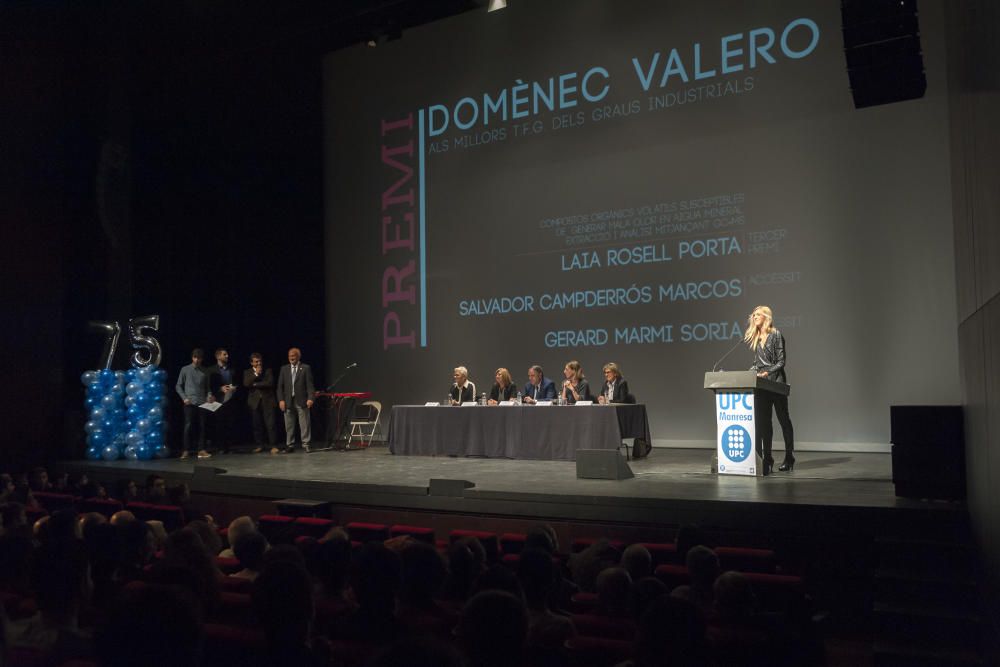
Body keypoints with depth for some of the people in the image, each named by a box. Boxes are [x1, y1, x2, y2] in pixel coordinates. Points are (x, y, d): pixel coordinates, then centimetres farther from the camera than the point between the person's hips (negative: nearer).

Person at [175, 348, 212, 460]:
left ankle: (201, 450, 2)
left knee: (202, 426, 1)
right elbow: (178, 386, 5)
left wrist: (209, 396, -4)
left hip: (202, 403, 3)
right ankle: (186, 450, 1)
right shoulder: (185, 370, 4)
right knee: (188, 426, -4)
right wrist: (184, 398, -7)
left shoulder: (204, 371, 11)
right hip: (190, 403, -2)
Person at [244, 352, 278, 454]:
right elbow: (246, 383, -5)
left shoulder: (268, 371, 9)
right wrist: (256, 374, -8)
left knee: (270, 424, -8)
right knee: (257, 425, 3)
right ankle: (259, 446, 12)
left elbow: (270, 383, -7)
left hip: (267, 401, -1)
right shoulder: (247, 372, 13)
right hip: (254, 401, 2)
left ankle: (273, 446, -6)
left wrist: (255, 384, -6)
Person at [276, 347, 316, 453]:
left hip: (302, 401, -3)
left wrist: (310, 398, -12)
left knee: (304, 424, -3)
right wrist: (281, 400, 0)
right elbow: (280, 386, 10)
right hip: (288, 401, 3)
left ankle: (305, 444, 3)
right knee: (289, 425, 4)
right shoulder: (284, 369, 12)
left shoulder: (305, 368, 4)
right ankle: (290, 445, 11)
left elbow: (310, 385, -1)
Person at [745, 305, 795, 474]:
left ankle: (789, 458, 13)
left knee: (783, 418, 3)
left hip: (776, 381, -6)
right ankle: (767, 458, 5)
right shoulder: (755, 338, 14)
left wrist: (767, 372, -20)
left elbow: (781, 362, -9)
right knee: (763, 421, 2)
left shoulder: (776, 335, -5)